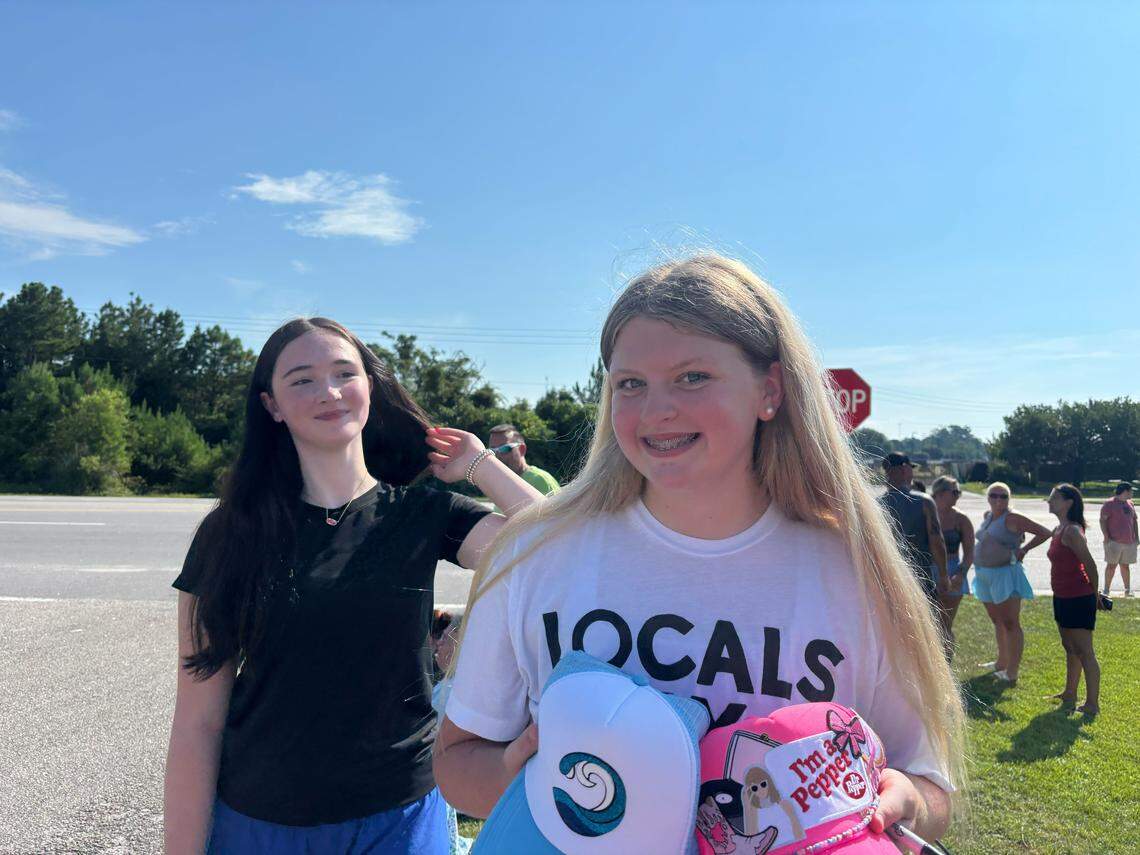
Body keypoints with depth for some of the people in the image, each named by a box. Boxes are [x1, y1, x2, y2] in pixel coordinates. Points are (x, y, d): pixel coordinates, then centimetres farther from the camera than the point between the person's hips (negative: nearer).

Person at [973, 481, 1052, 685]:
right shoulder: (987, 516, 10)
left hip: (1005, 575, -8)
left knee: (1010, 623, -5)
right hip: (985, 576, 8)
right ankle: (1001, 662, 31)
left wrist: (1023, 550, -9)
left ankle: (1012, 672, -3)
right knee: (997, 622, 18)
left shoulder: (1012, 519, -11)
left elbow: (1044, 532, -11)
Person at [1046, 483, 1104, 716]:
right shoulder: (1058, 530, 10)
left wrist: (1094, 595, -6)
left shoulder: (1072, 532, -19)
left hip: (1078, 599, -10)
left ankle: (1092, 704, 3)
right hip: (1063, 598, 10)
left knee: (1084, 652, -4)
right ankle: (1069, 695, 32)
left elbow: (1090, 564, -17)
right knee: (1070, 649, 20)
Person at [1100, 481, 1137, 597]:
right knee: (1111, 565, -3)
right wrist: (1106, 537, -15)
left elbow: (1134, 520, 21)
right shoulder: (1109, 503, -7)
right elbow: (1102, 520, -10)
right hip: (1114, 541, -6)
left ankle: (1128, 590, 20)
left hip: (1129, 542, 6)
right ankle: (1106, 590, 3)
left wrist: (1136, 536, 13)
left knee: (1125, 566, 13)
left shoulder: (1130, 503, 14)